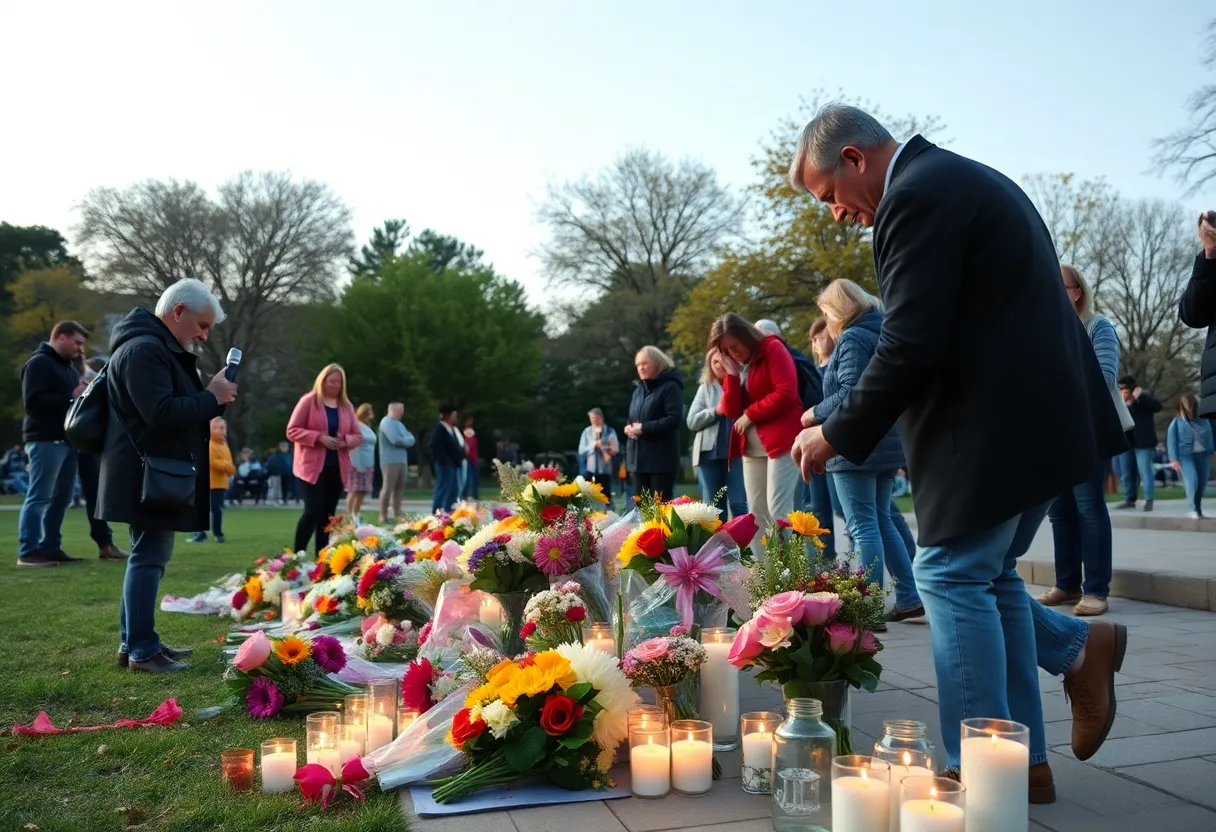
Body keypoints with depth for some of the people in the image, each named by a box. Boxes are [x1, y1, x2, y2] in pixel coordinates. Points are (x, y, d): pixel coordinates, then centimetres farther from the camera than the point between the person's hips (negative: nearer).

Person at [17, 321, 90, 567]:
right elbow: (33, 401, -17)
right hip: (46, 440, -9)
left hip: (66, 439, 9)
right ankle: (28, 552, -6)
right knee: (39, 497, -8)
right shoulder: (39, 363, -6)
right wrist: (71, 397, -17)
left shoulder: (68, 365, 22)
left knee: (61, 497, 10)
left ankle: (50, 547, 16)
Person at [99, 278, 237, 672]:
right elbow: (161, 414, -26)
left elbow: (180, 406, 21)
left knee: (149, 555, 15)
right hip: (148, 474, -11)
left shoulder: (162, 348, 20)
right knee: (149, 556, -7)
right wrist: (212, 398, -15)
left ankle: (133, 642, 24)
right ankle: (142, 650, -1)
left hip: (159, 473, 11)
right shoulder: (144, 349, -16)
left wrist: (212, 394, 4)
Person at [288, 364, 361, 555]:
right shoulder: (308, 401, -2)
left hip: (337, 468, 5)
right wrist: (319, 438, -19)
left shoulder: (346, 406, 11)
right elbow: (292, 430, -6)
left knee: (327, 514, 6)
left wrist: (346, 441, -10)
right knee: (313, 511, -13)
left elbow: (358, 435, 13)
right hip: (312, 467, -5)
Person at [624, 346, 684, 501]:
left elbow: (674, 419, -16)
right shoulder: (638, 390, 19)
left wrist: (644, 428, -16)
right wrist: (628, 428, 1)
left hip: (661, 459, -7)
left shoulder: (670, 387, -4)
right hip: (638, 459, 7)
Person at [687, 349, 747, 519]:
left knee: (739, 504, -6)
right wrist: (715, 411, -7)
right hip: (710, 453, 3)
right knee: (712, 508, 8)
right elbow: (692, 421, 6)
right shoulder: (705, 388, 13)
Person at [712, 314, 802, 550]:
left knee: (777, 508, -14)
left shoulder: (773, 349, -4)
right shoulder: (734, 364, 15)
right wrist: (731, 374, -3)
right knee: (757, 513, 4)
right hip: (752, 447, 7)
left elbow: (786, 394, -16)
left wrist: (750, 414, -10)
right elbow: (731, 411, 6)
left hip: (781, 440, -7)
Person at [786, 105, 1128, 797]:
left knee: (951, 576, -1)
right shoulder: (970, 181, 19)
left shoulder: (916, 196, -14)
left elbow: (910, 346, -21)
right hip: (1047, 415, 10)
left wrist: (838, 436, -9)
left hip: (994, 426, -10)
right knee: (989, 576, 17)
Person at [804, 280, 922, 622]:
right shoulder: (882, 334, 16)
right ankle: (909, 598, 19)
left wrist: (816, 413, -7)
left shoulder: (853, 338, -12)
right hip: (886, 444, 9)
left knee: (863, 527, -6)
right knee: (881, 521, 16)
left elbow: (850, 393, -22)